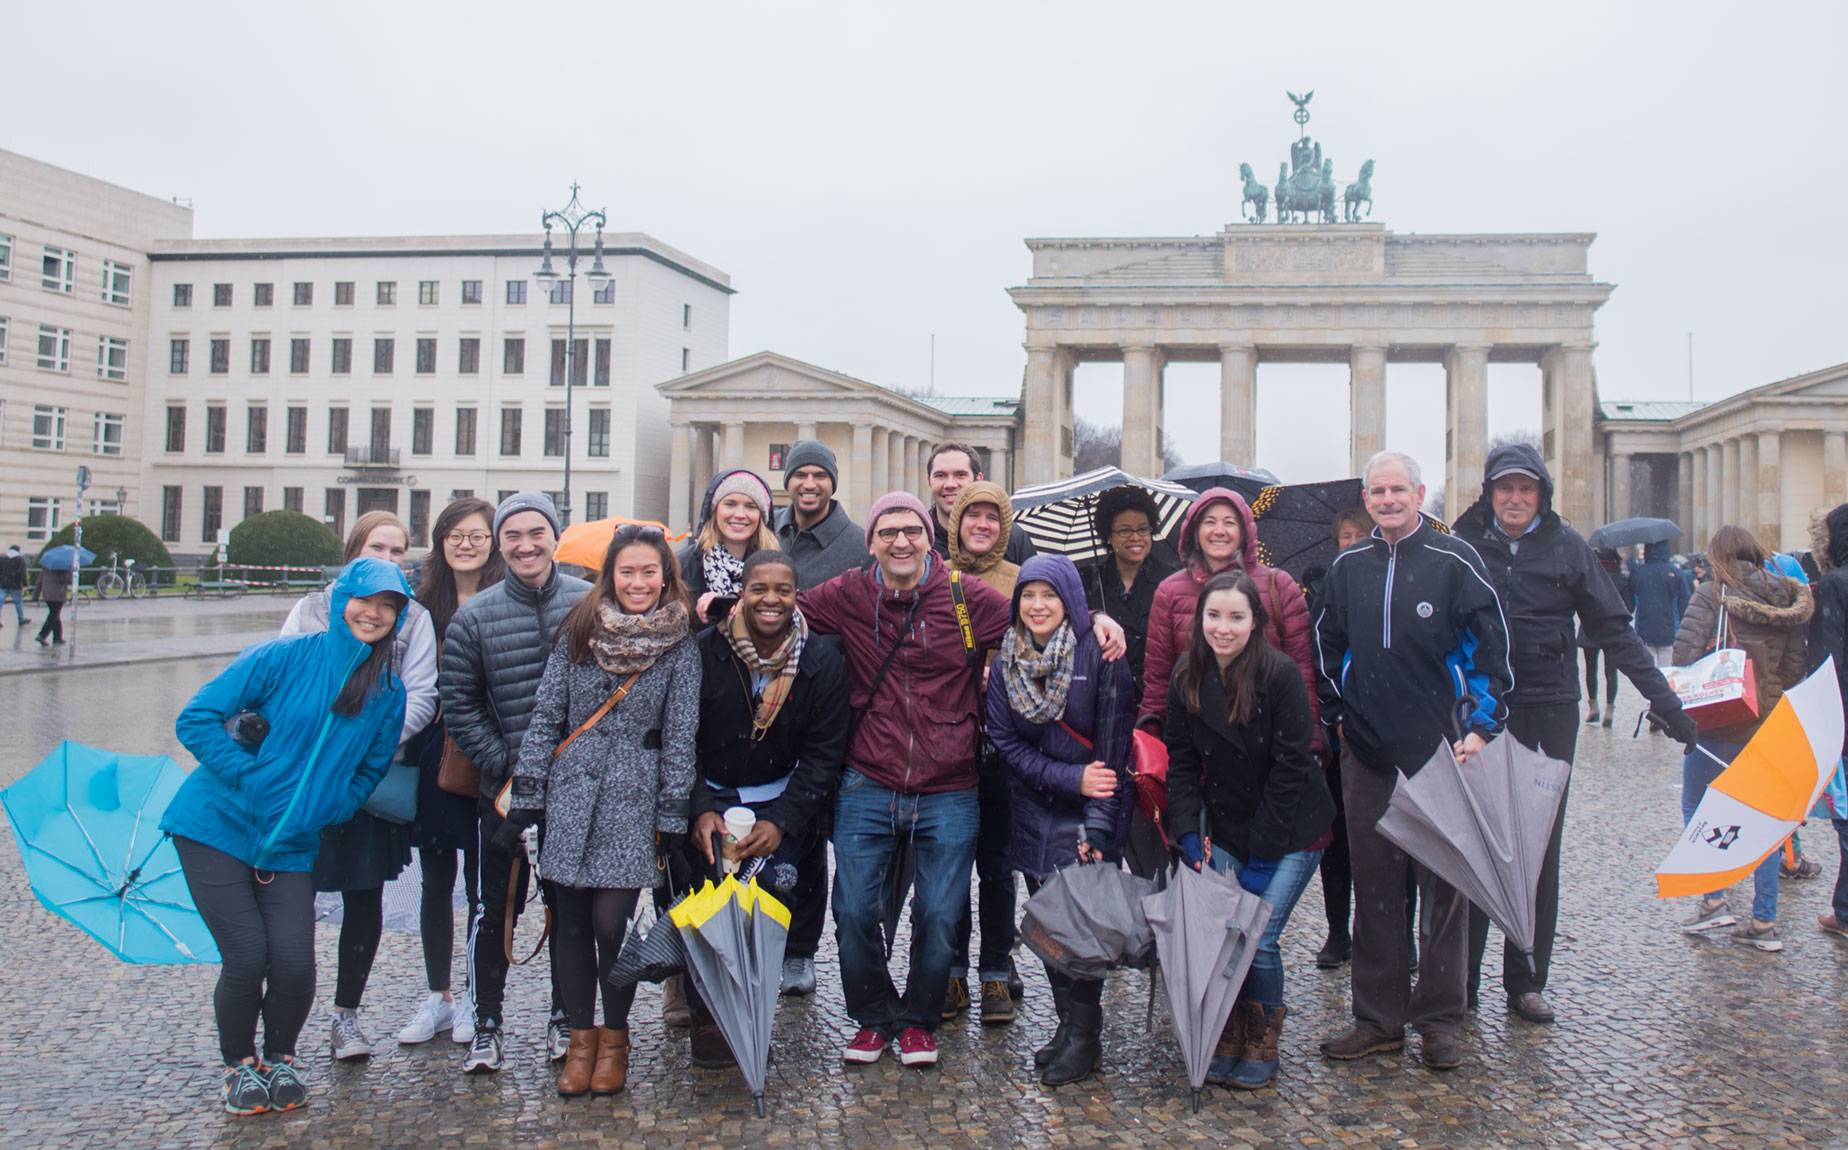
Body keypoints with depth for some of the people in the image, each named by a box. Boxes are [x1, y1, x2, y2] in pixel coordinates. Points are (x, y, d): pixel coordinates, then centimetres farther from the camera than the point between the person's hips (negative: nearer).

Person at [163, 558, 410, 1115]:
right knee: (246, 960, -6)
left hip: (293, 848, 3)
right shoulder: (284, 656, -10)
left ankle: (279, 1058, 23)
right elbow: (196, 719, -11)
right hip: (218, 825, -3)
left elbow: (371, 770, 13)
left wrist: (323, 812, -2)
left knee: (294, 965, -8)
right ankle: (239, 1064, 23)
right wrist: (249, 775, -17)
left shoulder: (389, 692, 2)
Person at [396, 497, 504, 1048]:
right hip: (431, 759, 4)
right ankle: (437, 997, 25)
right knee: (435, 881, 12)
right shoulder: (425, 601, 5)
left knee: (480, 881, 5)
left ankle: (476, 1000, 18)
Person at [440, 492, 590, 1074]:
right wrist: (504, 766, -7)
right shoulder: (474, 617, -1)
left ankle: (565, 1018, 26)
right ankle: (486, 1025, 18)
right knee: (497, 907, 5)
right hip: (505, 787, 0)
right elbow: (458, 704, 1)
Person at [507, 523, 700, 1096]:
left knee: (611, 922, -6)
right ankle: (581, 1037, 23)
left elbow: (680, 738, 1)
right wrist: (525, 799, 2)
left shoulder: (680, 648, 1)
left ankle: (615, 1036, 17)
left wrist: (673, 818, -2)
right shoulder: (578, 632, 5)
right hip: (570, 796, 2)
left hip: (633, 801, -2)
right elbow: (545, 716, 6)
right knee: (571, 922, 5)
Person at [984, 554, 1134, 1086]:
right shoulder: (1005, 662, 3)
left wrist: (1096, 830, -18)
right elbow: (1006, 742, 0)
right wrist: (1070, 778, -13)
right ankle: (1069, 1024, 22)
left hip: (1092, 811, -4)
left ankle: (1084, 1034, 7)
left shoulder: (1101, 658, -10)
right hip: (1033, 812, 4)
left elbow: (1112, 749, -12)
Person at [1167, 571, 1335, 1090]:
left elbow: (1291, 767, -16)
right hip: (1226, 829, 4)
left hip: (1291, 832, -4)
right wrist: (1189, 832, -10)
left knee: (1259, 938, -9)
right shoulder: (1186, 680, -3)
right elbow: (1180, 761, 2)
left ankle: (1261, 1048, 12)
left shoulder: (1280, 674, -17)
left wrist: (1262, 853, -16)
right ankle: (1227, 1042, 14)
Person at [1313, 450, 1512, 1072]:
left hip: (1440, 749, -3)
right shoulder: (1346, 568, 9)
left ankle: (1440, 1017, 15)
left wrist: (1480, 725, -10)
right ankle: (1378, 1016, 17)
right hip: (1366, 752, 3)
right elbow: (1328, 648, 20)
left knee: (1444, 884, 3)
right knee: (1373, 884, 7)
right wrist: (1336, 715, 14)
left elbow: (1491, 646, -3)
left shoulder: (1455, 561, -2)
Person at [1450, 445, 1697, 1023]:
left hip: (1550, 712, 1)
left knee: (1540, 848, 7)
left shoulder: (1567, 547, 3)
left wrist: (1662, 696, -2)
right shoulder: (1464, 543, 1)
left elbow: (1613, 628, 4)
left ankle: (1527, 981, 18)